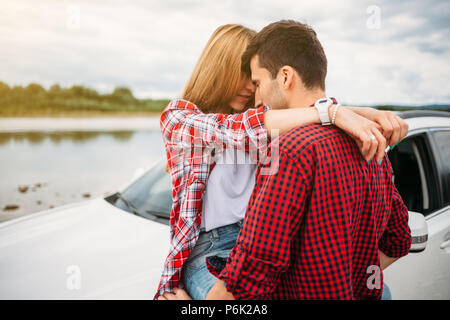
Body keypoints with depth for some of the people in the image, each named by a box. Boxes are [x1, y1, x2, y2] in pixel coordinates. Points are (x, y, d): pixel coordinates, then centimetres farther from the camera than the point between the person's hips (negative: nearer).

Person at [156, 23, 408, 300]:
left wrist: (373, 115, -19)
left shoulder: (262, 117, 13)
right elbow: (238, 130, -21)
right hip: (209, 248, -4)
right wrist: (330, 111, -30)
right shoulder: (177, 117, -4)